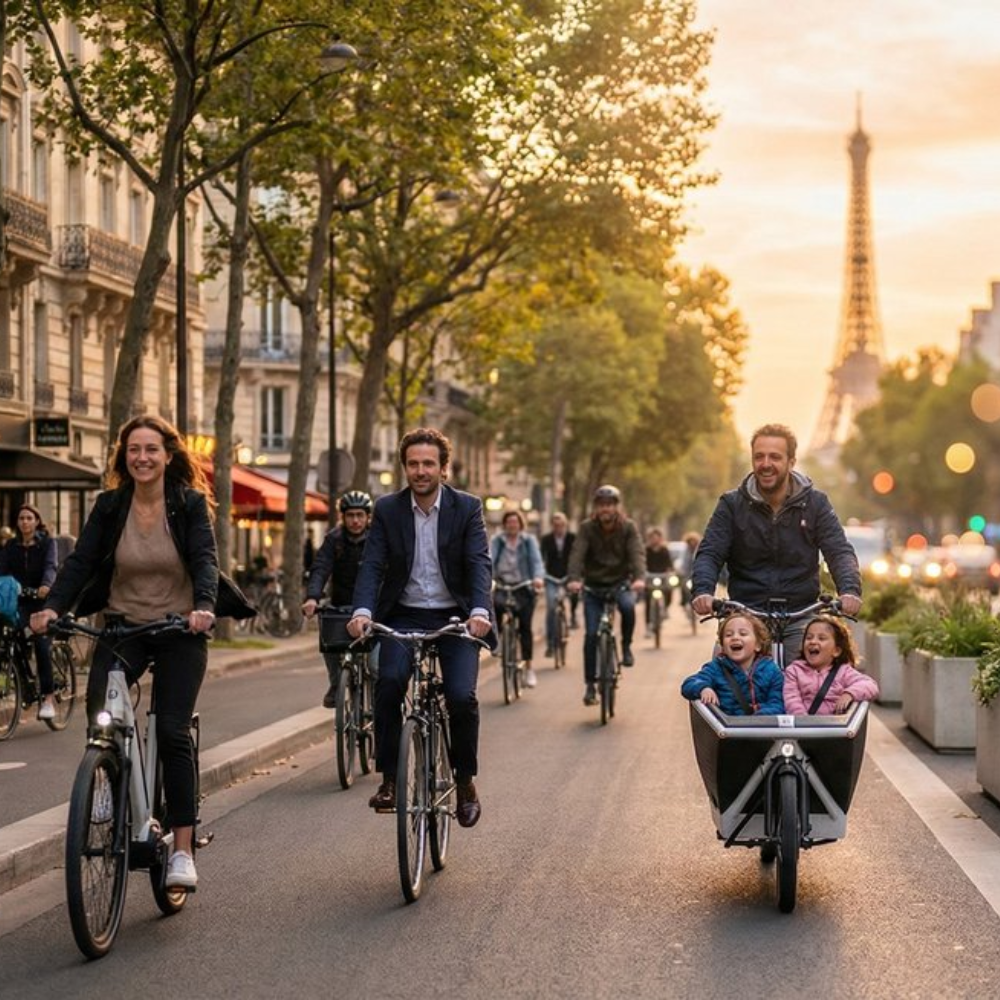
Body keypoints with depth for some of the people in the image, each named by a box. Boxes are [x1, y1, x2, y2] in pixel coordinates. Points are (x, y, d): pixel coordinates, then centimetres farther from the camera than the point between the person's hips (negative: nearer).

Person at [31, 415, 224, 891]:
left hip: (179, 631, -2)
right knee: (99, 709, -23)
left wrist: (204, 606, -33)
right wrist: (52, 606, -21)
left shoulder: (190, 504, -3)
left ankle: (182, 850, -7)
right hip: (123, 628, 2)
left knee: (173, 732, -12)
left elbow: (205, 558, -14)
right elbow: (80, 560, -4)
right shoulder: (109, 506, 2)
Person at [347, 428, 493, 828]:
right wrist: (362, 611, -26)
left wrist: (479, 611, -31)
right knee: (389, 680, -27)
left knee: (462, 697, -18)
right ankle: (389, 778, -14)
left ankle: (465, 781, 6)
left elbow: (479, 564, -13)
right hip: (404, 616, 1)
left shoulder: (467, 508, -4)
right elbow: (372, 565, -8)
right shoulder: (387, 509, -1)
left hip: (455, 618, -1)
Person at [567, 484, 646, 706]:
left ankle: (626, 646, -8)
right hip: (593, 586, 1)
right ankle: (590, 685, 2)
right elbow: (577, 554, -21)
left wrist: (640, 578, -40)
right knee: (591, 634, -9)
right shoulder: (587, 528, -8)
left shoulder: (628, 527, -7)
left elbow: (637, 553, -21)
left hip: (620, 583, 0)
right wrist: (574, 579, -40)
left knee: (628, 606, -34)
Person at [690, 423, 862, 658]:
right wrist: (702, 591, -26)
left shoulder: (815, 503, 3)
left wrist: (850, 591, -26)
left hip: (800, 618, 0)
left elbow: (840, 552, -5)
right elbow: (709, 554, -5)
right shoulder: (732, 504, 2)